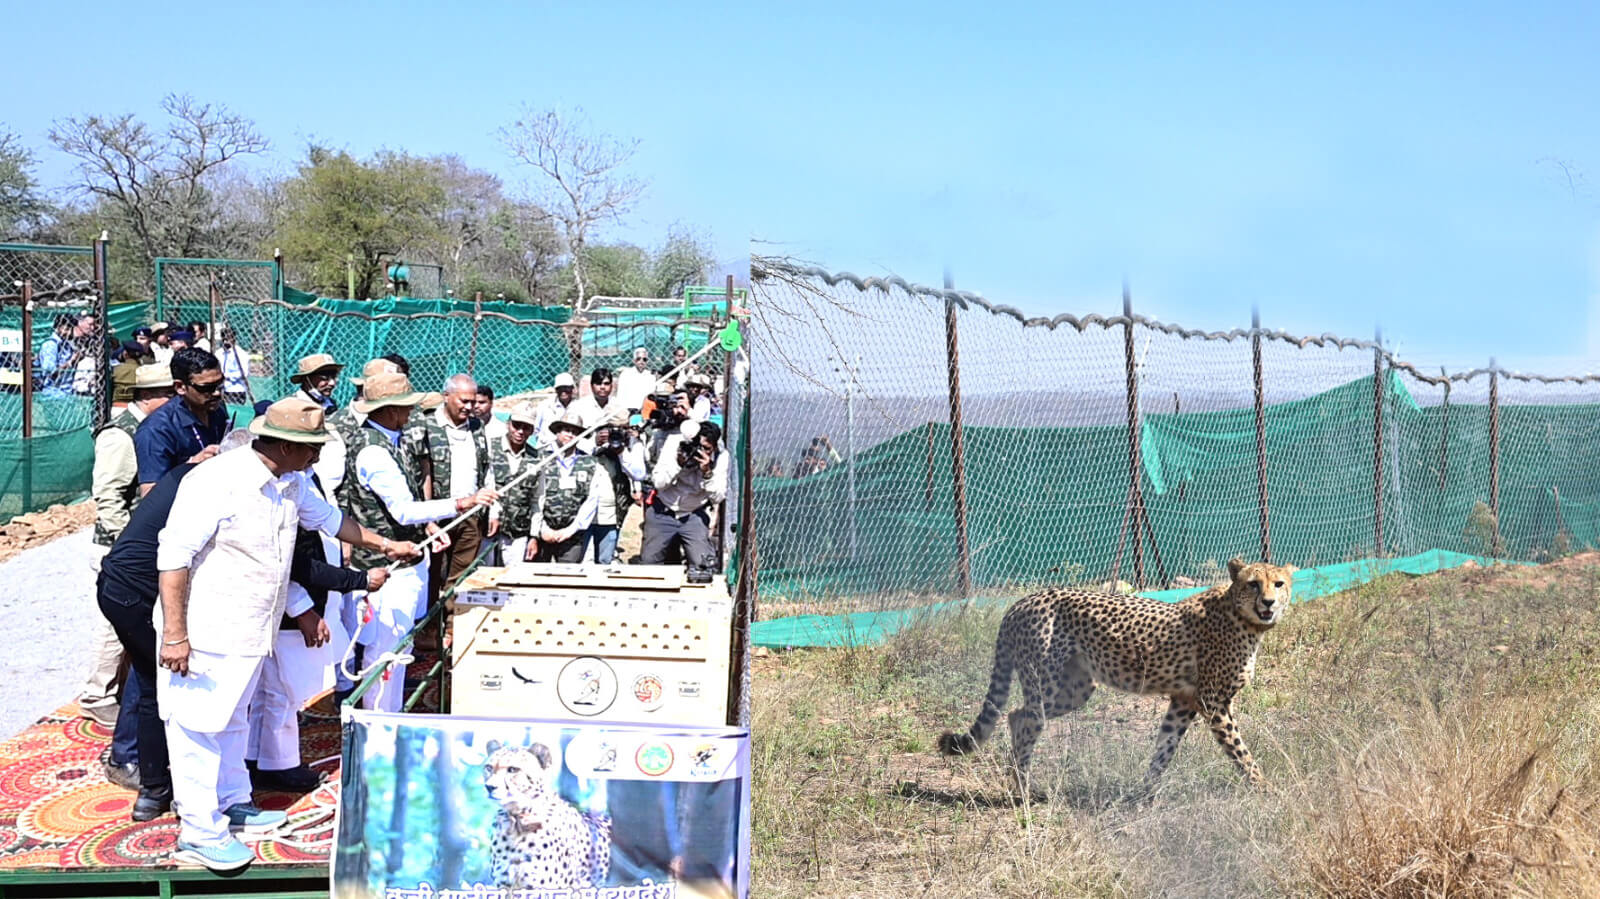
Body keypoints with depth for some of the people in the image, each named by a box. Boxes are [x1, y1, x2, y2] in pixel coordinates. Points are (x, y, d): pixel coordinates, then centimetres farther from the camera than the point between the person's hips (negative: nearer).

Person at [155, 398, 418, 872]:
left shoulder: (293, 483, 6)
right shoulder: (218, 481, -23)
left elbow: (327, 518, 26)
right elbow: (173, 554, -23)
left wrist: (383, 544, 28)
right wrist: (174, 634, -25)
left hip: (252, 630, 9)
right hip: (207, 632, -9)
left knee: (233, 719, 22)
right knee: (200, 725, 0)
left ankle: (232, 803, 37)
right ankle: (198, 833, 8)